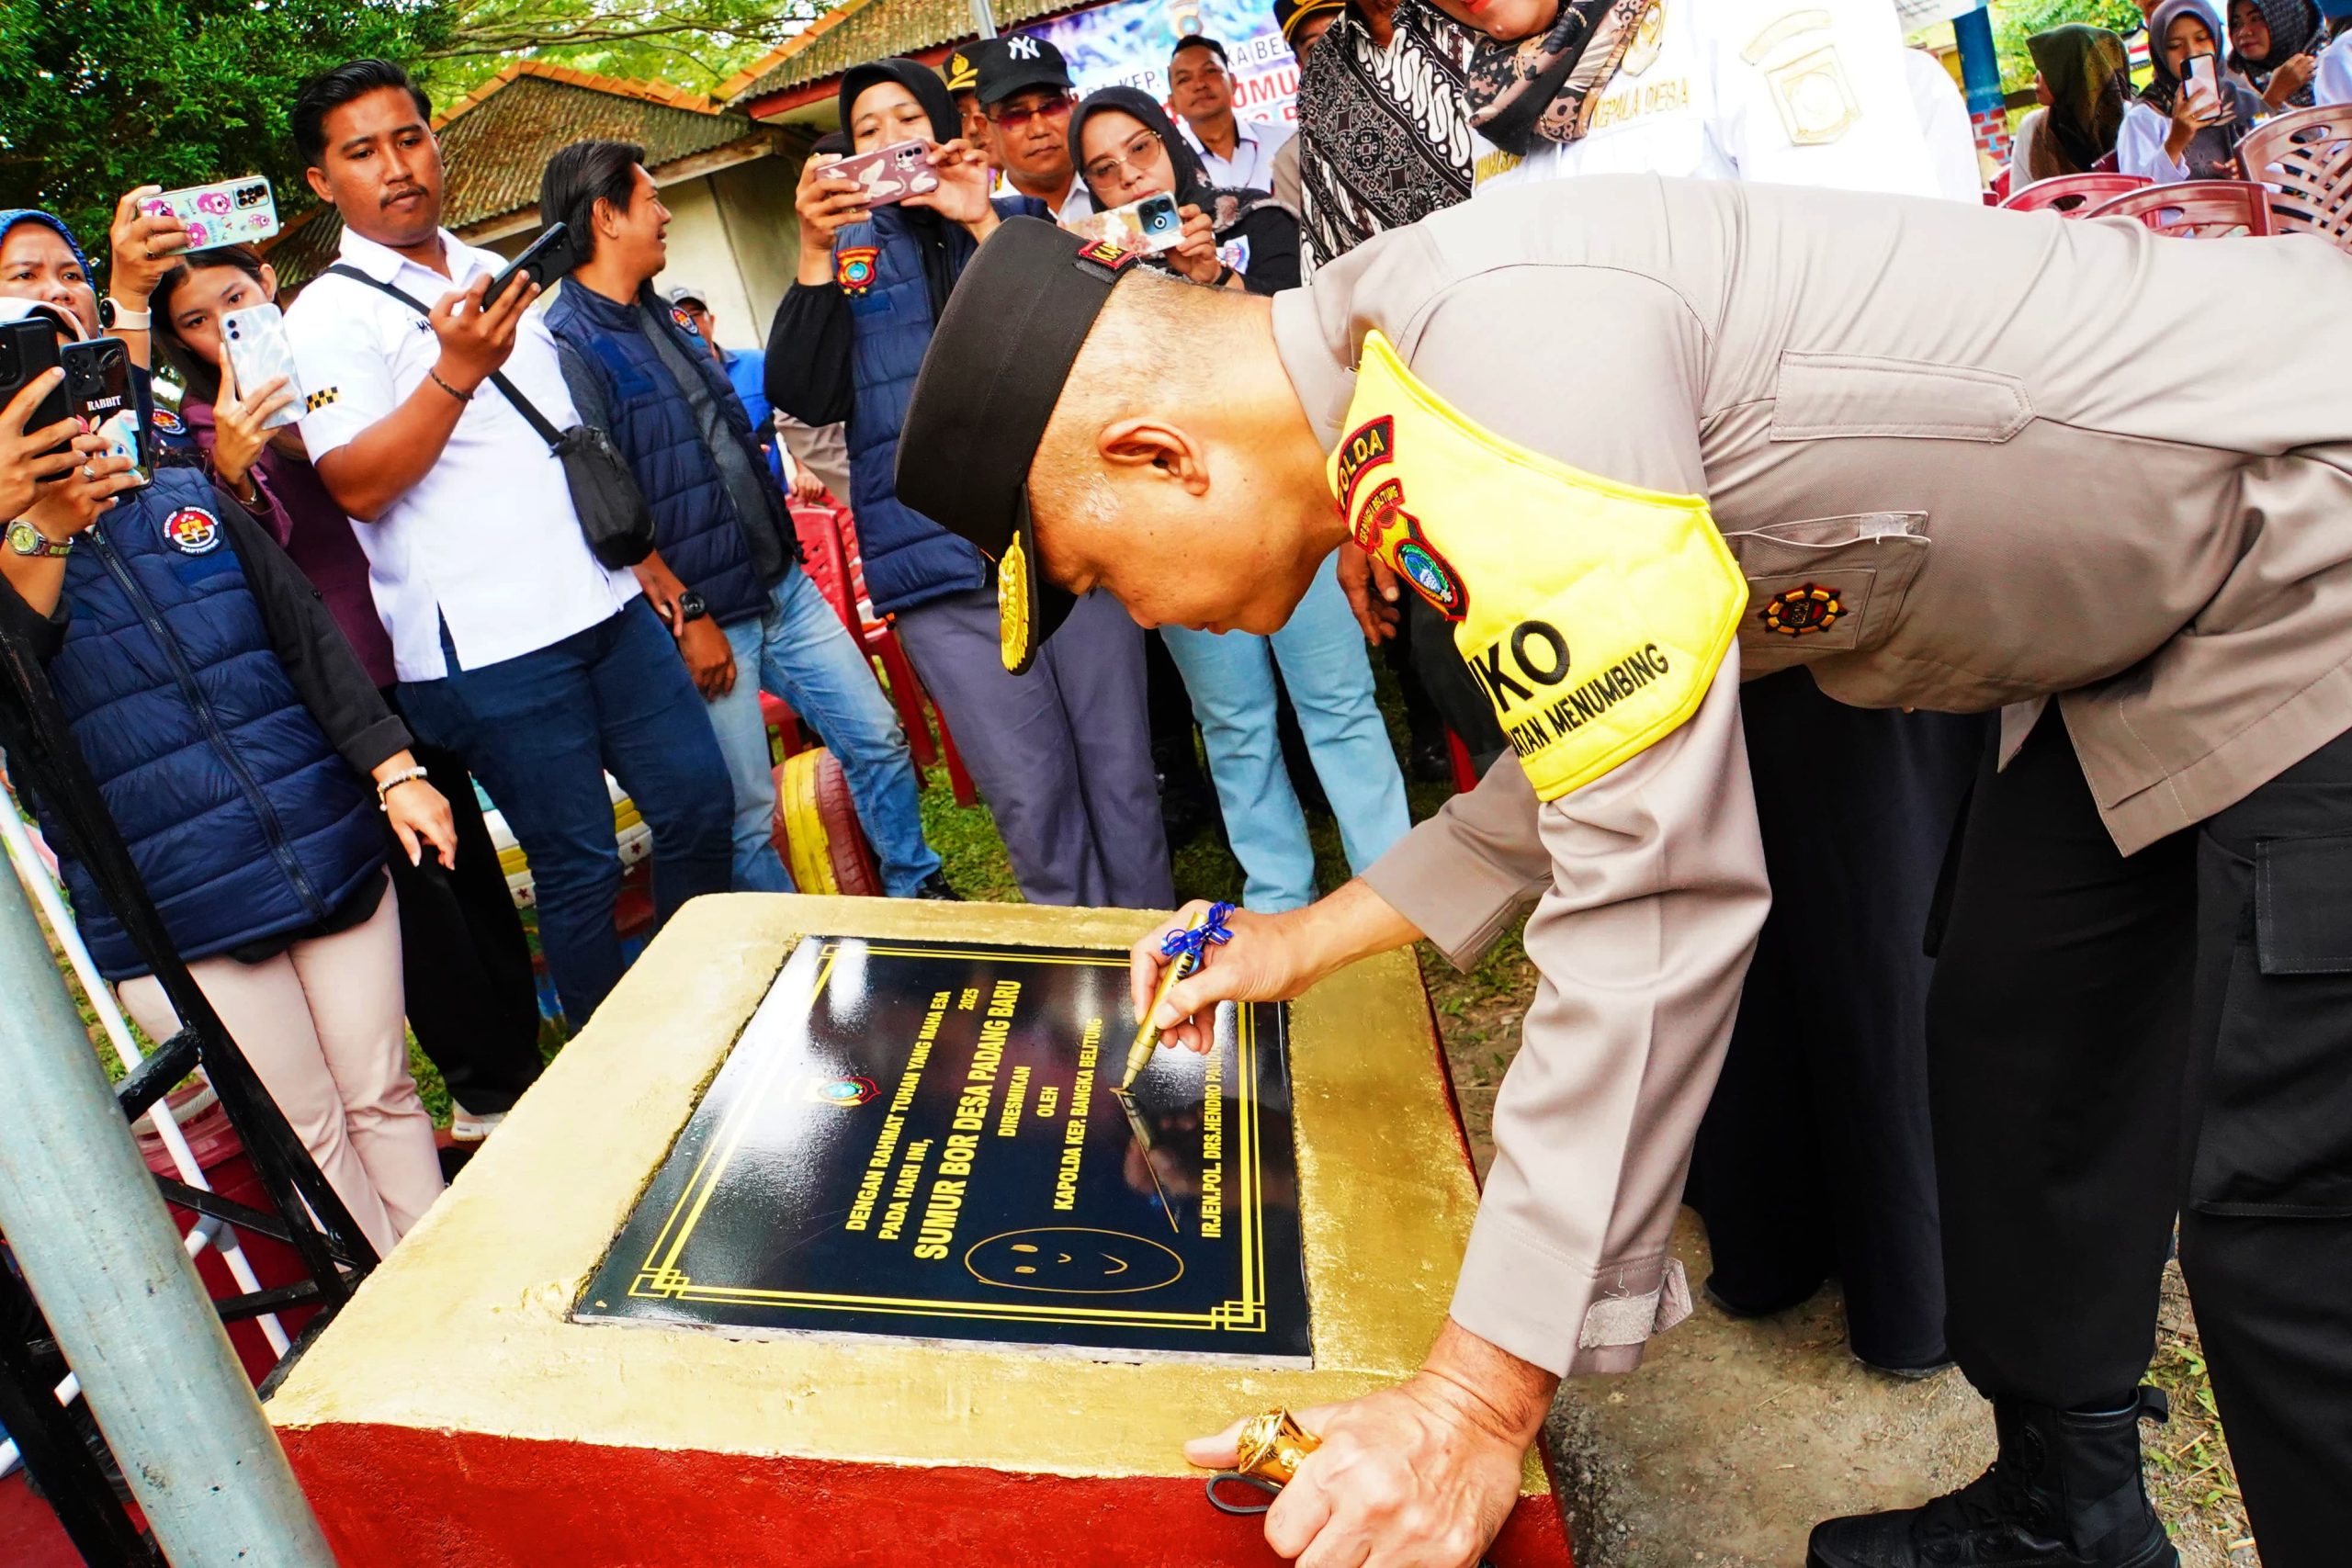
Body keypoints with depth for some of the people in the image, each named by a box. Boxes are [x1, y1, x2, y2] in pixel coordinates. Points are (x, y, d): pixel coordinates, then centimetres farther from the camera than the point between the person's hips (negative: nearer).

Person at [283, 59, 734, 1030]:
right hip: (487, 646, -6)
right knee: (578, 868, 1)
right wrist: (455, 371, -27)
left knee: (698, 801, 9)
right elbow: (355, 485, -16)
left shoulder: (496, 278, 16)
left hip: (606, 604, 6)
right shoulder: (328, 319, -4)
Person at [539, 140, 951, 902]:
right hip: (702, 615, -8)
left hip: (782, 585, 8)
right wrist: (686, 613, -18)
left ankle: (919, 893, 29)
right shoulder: (565, 345, -14)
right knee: (747, 819, 3)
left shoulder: (664, 318, 13)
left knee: (879, 743, 11)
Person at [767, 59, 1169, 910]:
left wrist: (983, 225, -6)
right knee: (1030, 797, -1)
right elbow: (804, 397, 2)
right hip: (941, 563, 0)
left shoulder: (1020, 220, 16)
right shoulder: (847, 254, 16)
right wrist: (815, 252, -7)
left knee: (1121, 773, 2)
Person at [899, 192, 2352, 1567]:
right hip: (2140, 626, 9)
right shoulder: (1402, 390, 1)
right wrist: (1316, 937, 16)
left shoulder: (1493, 344, -31)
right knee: (2011, 1060, 16)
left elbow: (1656, 892, -34)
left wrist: (1480, 1399, -28)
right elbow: (1605, 752, 13)